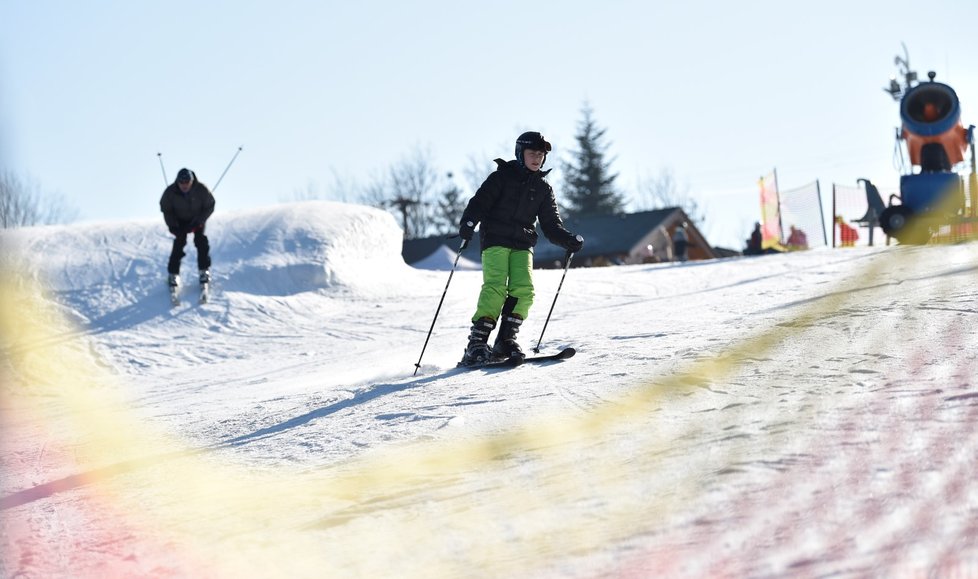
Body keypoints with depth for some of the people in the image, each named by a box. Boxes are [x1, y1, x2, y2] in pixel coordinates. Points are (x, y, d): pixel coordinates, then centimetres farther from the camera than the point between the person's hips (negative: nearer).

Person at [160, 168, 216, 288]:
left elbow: (209, 207, -14)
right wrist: (173, 226, -18)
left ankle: (204, 270, 0)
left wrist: (198, 222, -23)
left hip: (198, 220, 0)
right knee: (179, 243, -14)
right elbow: (165, 209, -8)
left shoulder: (201, 190, -26)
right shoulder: (171, 192, -24)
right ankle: (173, 274, -7)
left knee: (201, 242, -13)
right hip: (179, 221, 0)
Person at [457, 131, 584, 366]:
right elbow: (480, 201, -5)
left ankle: (505, 340, -8)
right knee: (495, 288, -20)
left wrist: (570, 241, -2)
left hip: (522, 245, 4)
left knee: (524, 289, -15)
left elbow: (552, 225, 15)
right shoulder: (502, 176, 4)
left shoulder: (543, 188, 16)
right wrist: (468, 223, -24)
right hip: (495, 240, -4)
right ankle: (476, 343, -22)